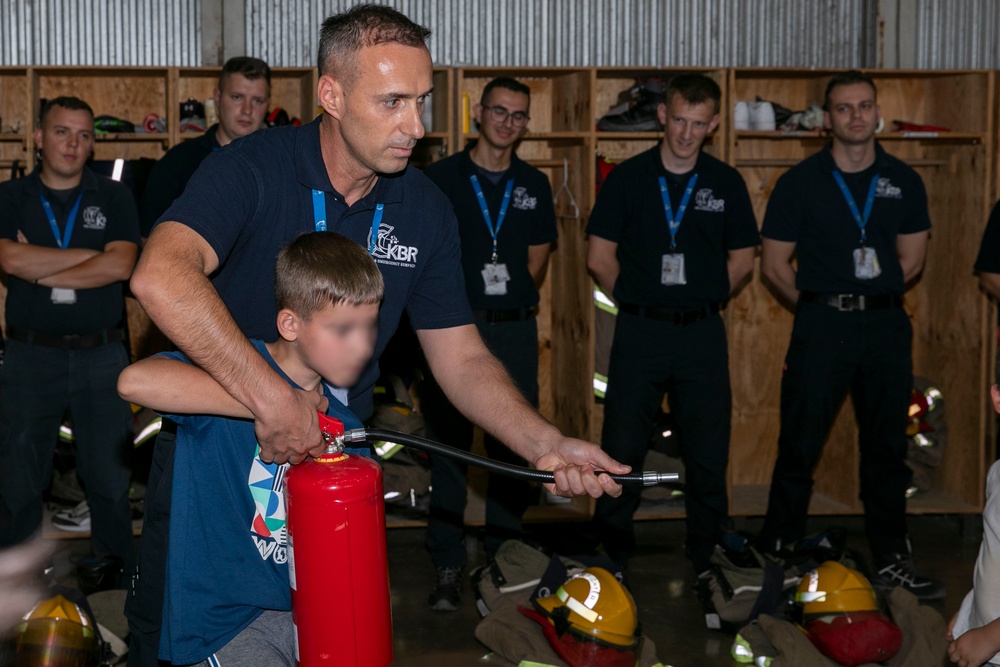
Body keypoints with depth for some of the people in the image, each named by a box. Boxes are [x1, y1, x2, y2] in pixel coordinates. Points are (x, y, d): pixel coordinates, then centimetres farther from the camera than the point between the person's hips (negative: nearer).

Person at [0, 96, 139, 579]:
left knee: (110, 477, 3)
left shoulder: (113, 198, 6)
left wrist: (41, 271, -9)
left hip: (101, 354, 0)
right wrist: (91, 254, -9)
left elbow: (121, 266, -10)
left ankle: (119, 573, 16)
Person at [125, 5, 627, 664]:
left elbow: (461, 358, 0)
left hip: (335, 458, 4)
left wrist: (547, 445, -17)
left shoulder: (426, 210, -3)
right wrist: (272, 397, -43)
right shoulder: (253, 169, -18)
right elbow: (162, 276, -36)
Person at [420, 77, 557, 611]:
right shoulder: (441, 177, 2)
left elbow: (536, 260, 15)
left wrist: (510, 300, 5)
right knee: (448, 447, -1)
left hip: (515, 330, 3)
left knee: (514, 451, 5)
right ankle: (448, 568, 6)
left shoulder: (534, 186, 12)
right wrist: (466, 296, -2)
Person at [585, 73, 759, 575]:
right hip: (639, 332, -1)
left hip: (702, 332, 1)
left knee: (708, 453, 5)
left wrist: (699, 301, 7)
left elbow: (742, 259, 12)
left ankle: (707, 557, 19)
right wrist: (641, 301, 3)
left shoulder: (726, 183, 5)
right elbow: (600, 257, 3)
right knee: (622, 449, 2)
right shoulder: (627, 178, 1)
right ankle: (611, 559, 15)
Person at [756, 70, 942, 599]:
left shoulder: (903, 182, 8)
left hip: (886, 324, 3)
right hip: (821, 324, -3)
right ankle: (776, 555, 10)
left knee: (886, 446, 9)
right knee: (799, 446, 0)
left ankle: (892, 561, 18)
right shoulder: (800, 182, 0)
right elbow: (774, 263, 2)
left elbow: (911, 261, 12)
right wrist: (822, 304, 3)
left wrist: (869, 297, 4)